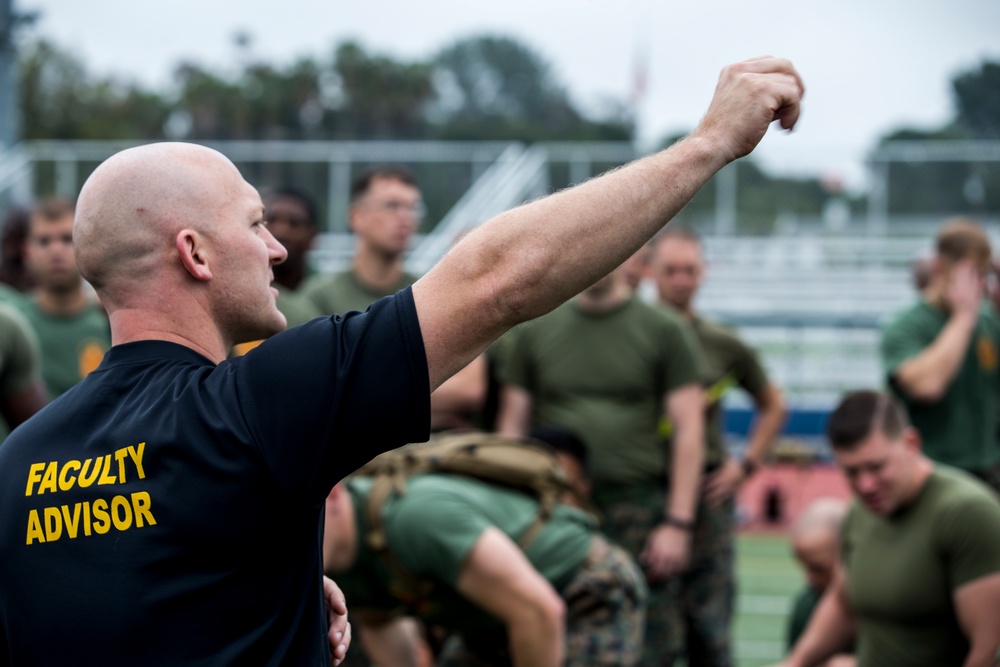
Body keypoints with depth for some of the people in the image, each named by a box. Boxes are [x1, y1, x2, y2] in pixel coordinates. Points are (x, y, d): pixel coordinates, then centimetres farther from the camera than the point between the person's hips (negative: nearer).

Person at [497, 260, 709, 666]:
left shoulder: (665, 332, 4)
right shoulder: (535, 333, 12)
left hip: (638, 511, -2)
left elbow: (688, 432, 1)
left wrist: (678, 524, -7)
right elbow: (513, 427, 13)